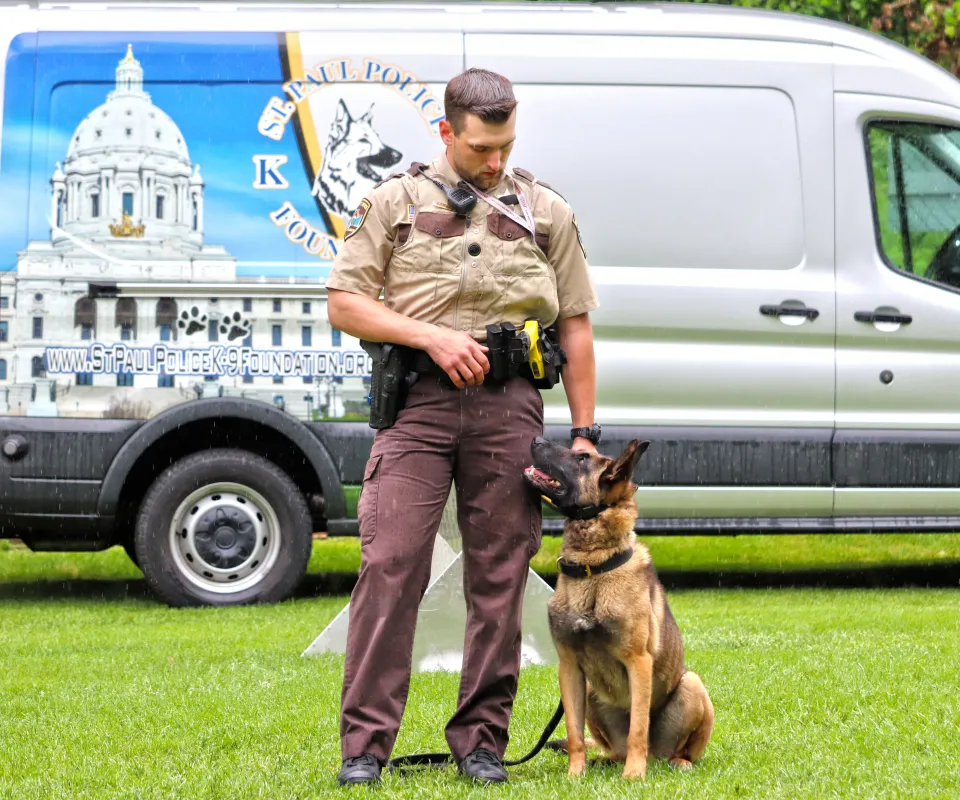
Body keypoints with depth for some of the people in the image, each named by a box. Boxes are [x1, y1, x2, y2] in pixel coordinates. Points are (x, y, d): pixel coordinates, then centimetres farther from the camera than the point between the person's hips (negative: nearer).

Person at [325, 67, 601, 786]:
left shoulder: (546, 211, 13)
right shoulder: (397, 200, 9)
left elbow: (576, 327, 14)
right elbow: (344, 303, 5)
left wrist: (584, 432, 9)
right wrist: (432, 335, -8)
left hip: (509, 406, 2)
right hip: (417, 401, -2)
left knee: (499, 576, 2)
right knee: (391, 564, -9)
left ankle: (482, 740, 11)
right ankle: (365, 741, -6)